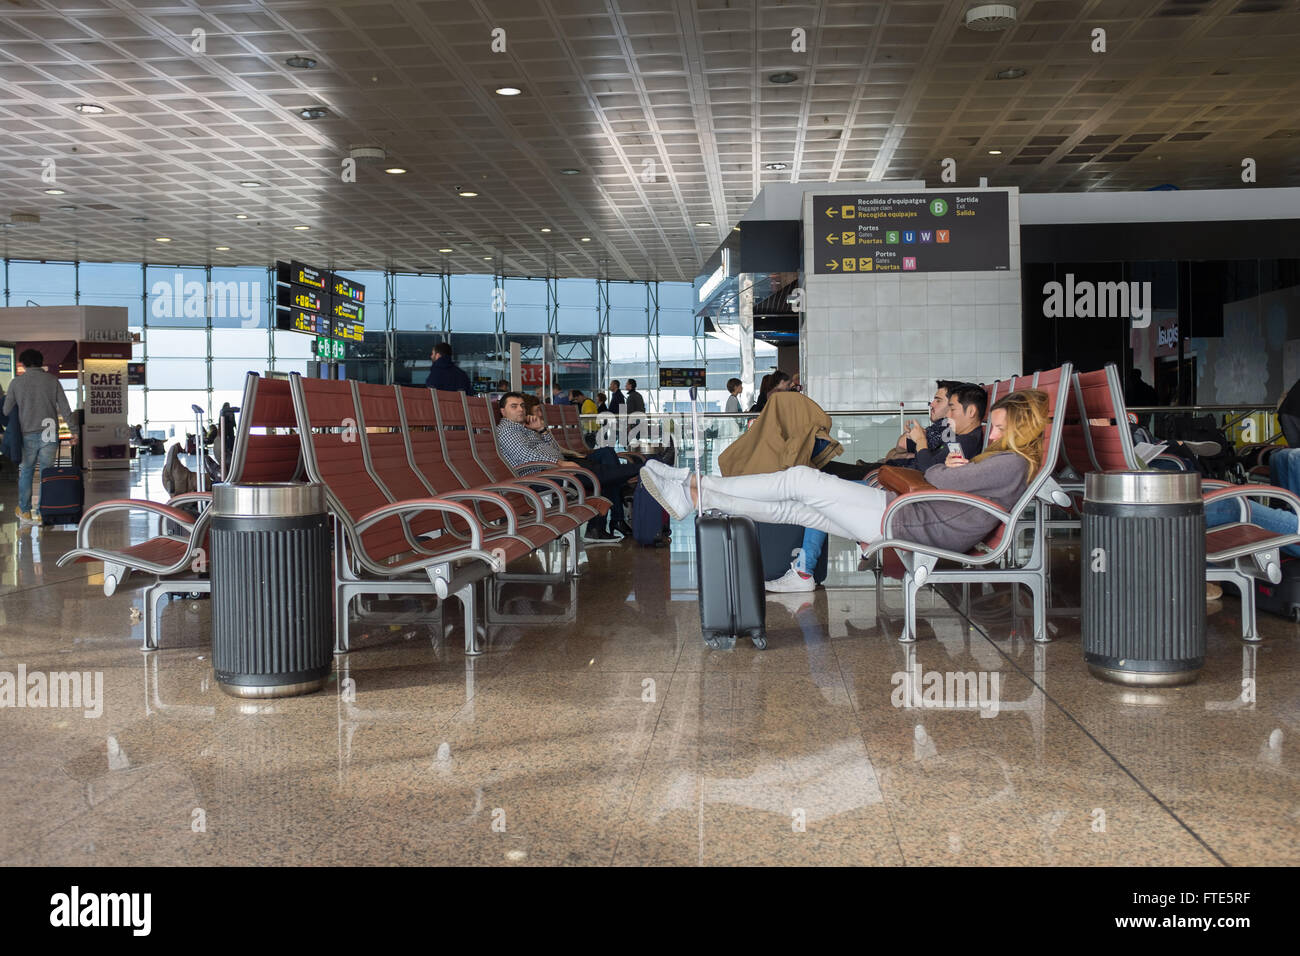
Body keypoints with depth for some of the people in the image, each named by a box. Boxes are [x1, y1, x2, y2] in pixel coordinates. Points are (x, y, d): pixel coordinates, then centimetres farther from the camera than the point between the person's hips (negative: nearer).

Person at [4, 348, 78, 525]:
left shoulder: (16, 383, 2)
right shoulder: (52, 381, 2)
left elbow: (7, 410, 4)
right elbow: (64, 408, -1)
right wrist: (73, 431, 3)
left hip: (27, 435, 0)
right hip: (49, 435, 0)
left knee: (26, 472, 15)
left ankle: (24, 511, 20)